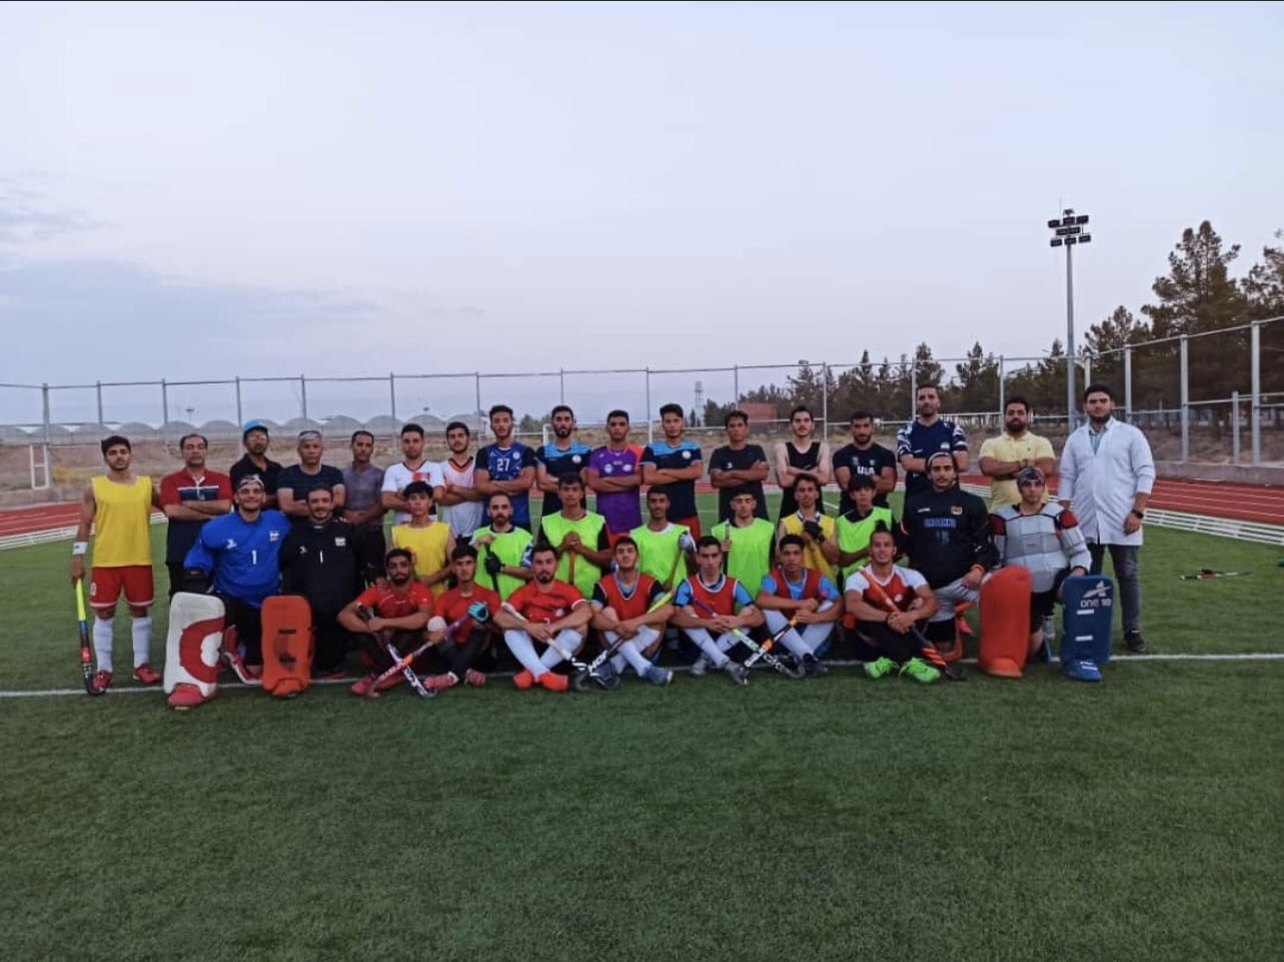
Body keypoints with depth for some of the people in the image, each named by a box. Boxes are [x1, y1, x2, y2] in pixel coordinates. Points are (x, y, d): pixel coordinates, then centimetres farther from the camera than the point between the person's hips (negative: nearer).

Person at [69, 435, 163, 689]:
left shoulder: (146, 484, 4)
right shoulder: (94, 486, 1)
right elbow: (85, 524, 1)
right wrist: (78, 557, -3)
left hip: (139, 560, 1)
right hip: (104, 562, -1)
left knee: (141, 611, 7)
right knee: (103, 614, 5)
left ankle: (142, 665, 16)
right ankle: (103, 669, 13)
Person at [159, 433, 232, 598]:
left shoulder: (221, 479, 8)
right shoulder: (171, 481, 4)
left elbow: (225, 506, -10)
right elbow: (172, 511, -12)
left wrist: (189, 504, -8)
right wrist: (210, 515, -9)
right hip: (181, 554, -1)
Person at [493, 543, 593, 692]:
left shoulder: (567, 590, -7)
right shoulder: (523, 592, -3)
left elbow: (586, 613, -28)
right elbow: (499, 617, -17)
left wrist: (553, 627, -40)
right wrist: (528, 626, -35)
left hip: (560, 653, -1)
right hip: (532, 650, 1)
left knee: (580, 627, -26)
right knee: (510, 629, -22)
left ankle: (532, 673, -29)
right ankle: (543, 674, -41)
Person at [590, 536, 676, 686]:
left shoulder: (650, 583, -7)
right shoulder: (604, 584, -7)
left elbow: (668, 609, -27)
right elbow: (593, 617, -22)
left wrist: (637, 621, -41)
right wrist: (617, 627, -42)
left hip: (642, 647, 0)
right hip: (615, 646, 0)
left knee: (657, 619, -23)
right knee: (608, 612, -24)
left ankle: (615, 666, -30)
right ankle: (644, 668, -40)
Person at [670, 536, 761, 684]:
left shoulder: (733, 585, -5)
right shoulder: (688, 585, -9)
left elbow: (759, 617, -14)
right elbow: (674, 617, -26)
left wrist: (738, 621, -37)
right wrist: (707, 623, -41)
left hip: (726, 644, 1)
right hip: (697, 643, -1)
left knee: (747, 614, -19)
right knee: (687, 613, -26)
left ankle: (705, 659, -19)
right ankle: (726, 664, -37)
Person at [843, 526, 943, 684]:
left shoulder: (909, 575, -7)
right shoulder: (858, 577, -13)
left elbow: (933, 602, -21)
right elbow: (852, 605, -33)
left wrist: (912, 615, -43)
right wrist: (888, 617, -43)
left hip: (904, 635, 2)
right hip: (874, 639, -2)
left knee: (921, 602, -22)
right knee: (864, 616, -32)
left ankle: (890, 659, -30)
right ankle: (908, 662, -42)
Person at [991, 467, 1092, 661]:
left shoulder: (1058, 514, 2)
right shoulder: (1003, 518, 1)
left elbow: (1081, 552, 1)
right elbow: (995, 558, 5)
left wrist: (1078, 573, -19)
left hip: (1058, 578, 0)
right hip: (1025, 590, 0)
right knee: (1033, 649, -7)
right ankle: (1042, 625, 30)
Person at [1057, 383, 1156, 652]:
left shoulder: (1131, 434, 0)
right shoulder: (1075, 439, 10)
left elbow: (1146, 474, -4)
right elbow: (1067, 480, 10)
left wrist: (1137, 512, -12)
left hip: (1122, 521, -3)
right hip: (1085, 522, 3)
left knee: (1128, 575, 5)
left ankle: (1132, 631, 13)